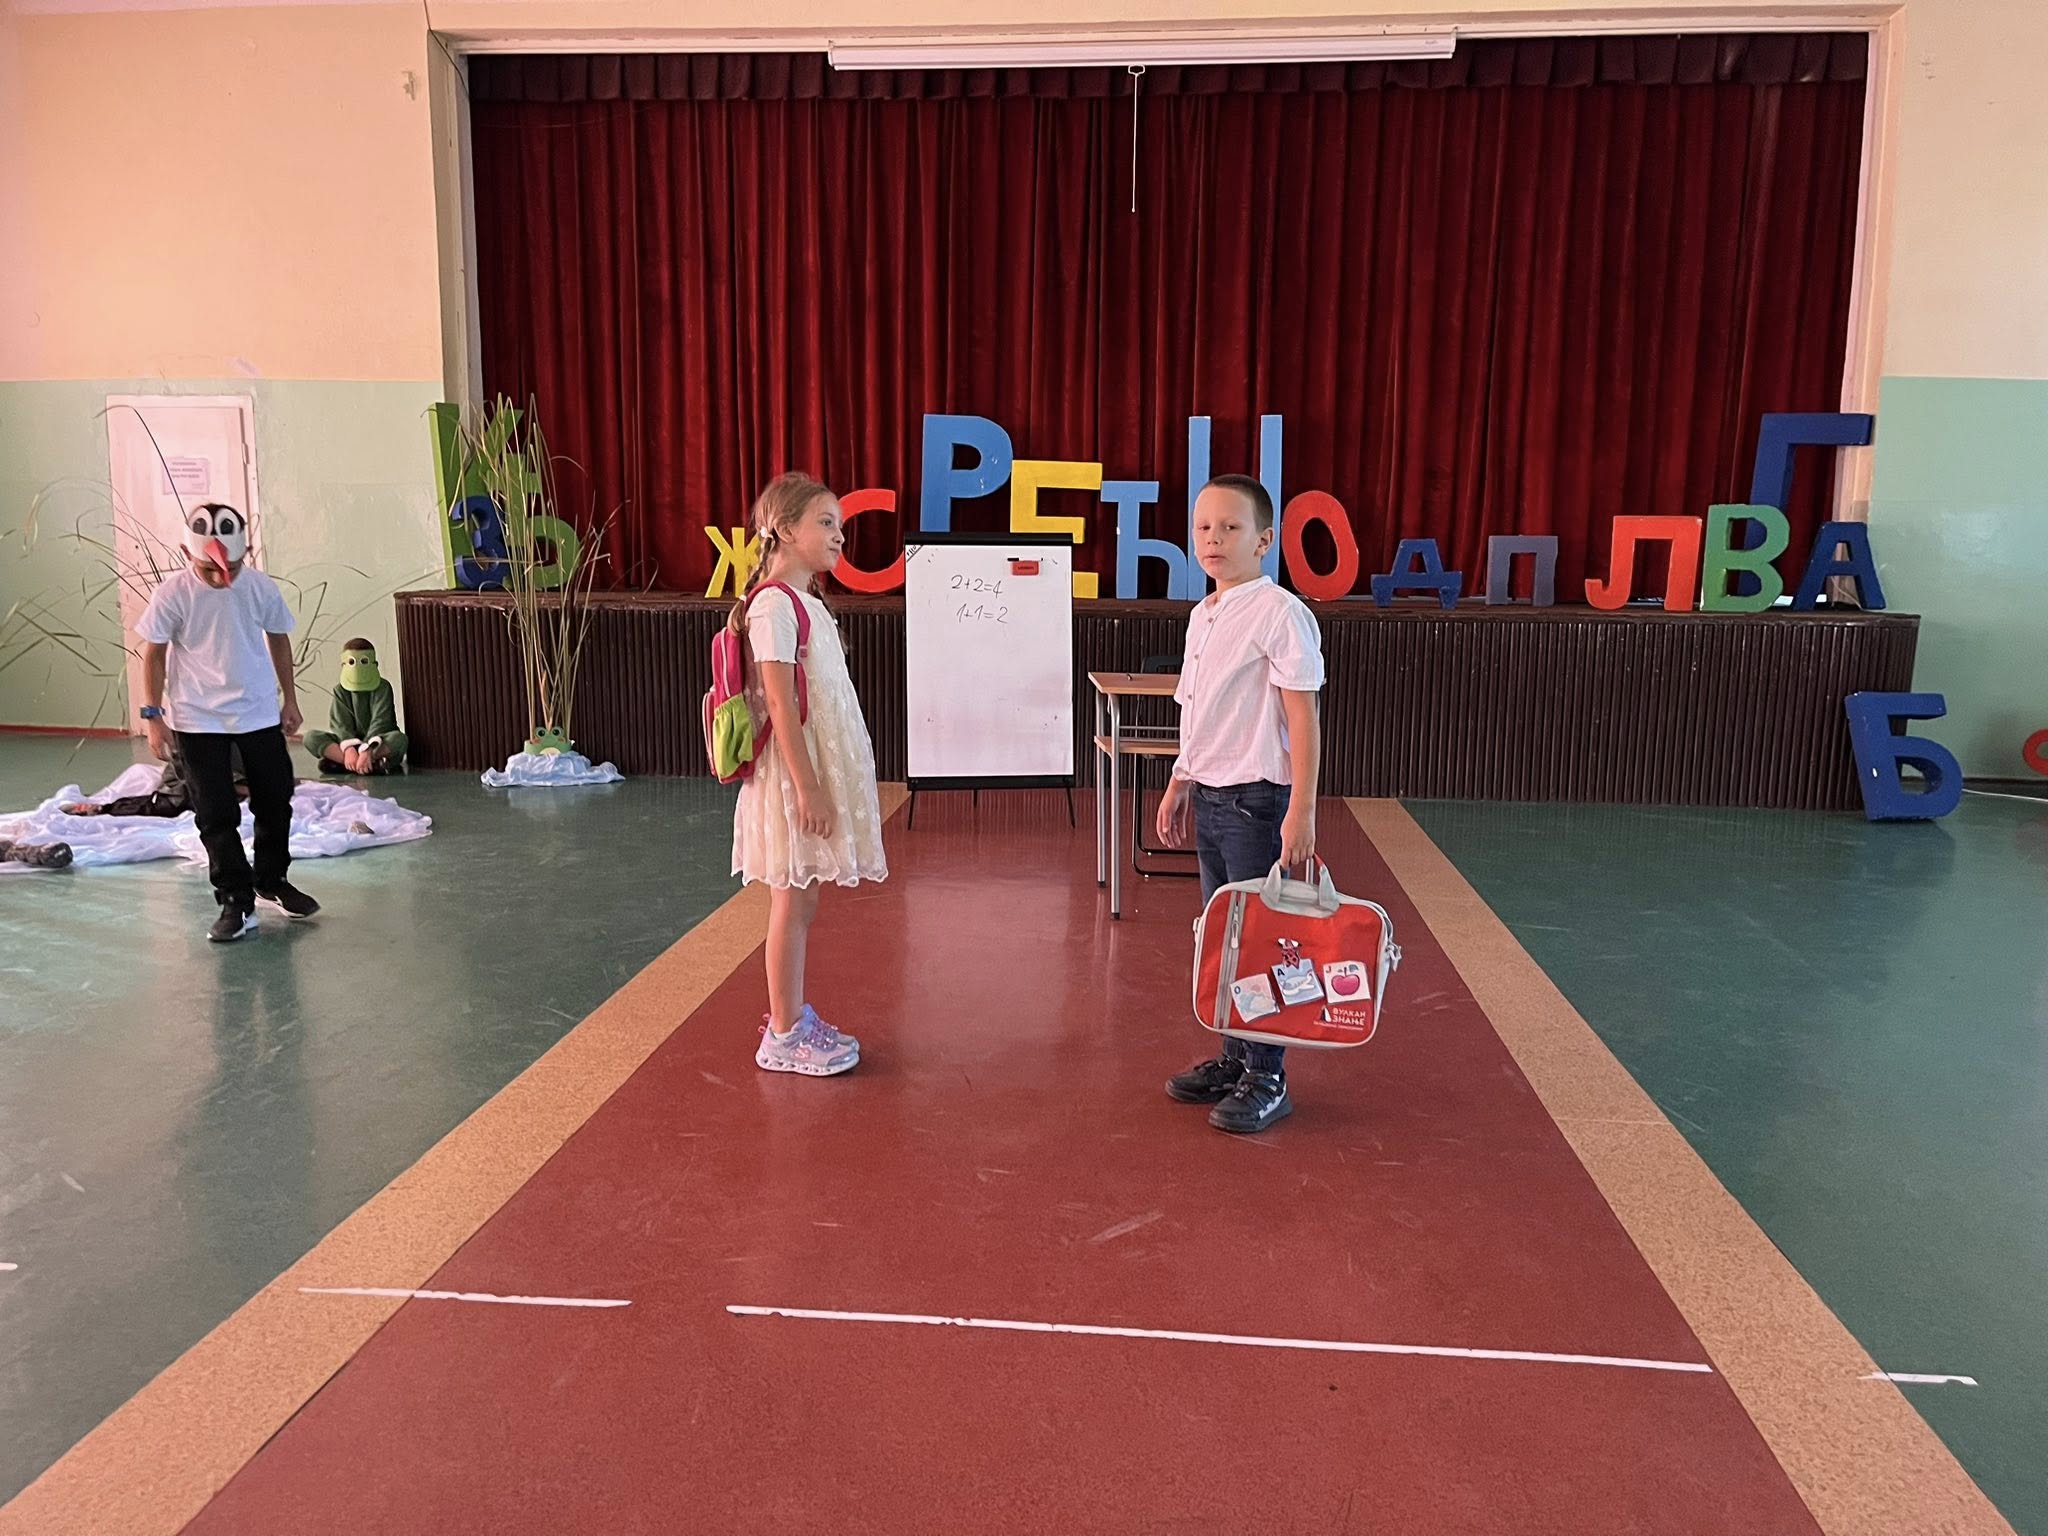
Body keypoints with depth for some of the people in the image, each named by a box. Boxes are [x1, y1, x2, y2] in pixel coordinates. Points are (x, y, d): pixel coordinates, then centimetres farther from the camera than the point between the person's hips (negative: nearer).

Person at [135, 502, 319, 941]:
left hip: (260, 713, 2)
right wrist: (153, 715, -7)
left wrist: (290, 699, 12)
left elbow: (279, 641, 7)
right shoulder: (172, 594, -13)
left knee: (275, 801, 12)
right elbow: (155, 654, -4)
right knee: (215, 814, 0)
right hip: (197, 720, -2)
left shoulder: (262, 588, -8)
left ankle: (272, 881, 32)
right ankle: (237, 902, 8)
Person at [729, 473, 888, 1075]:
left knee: (800, 903, 15)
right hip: (793, 776, -9)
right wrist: (807, 787, -22)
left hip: (819, 770, 9)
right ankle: (784, 1036, 10)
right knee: (793, 904, -1)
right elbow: (781, 704, -20)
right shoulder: (774, 604, -16)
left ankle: (792, 1018, 25)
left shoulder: (805, 602, 14)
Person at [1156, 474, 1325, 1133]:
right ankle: (1235, 1057, 28)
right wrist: (1179, 784, 19)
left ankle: (1267, 1079, 10)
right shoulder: (1203, 615, 12)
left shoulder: (1280, 614, -13)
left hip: (1257, 800, -8)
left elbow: (1302, 715, -16)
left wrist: (1301, 810, -19)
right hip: (1208, 798, 8)